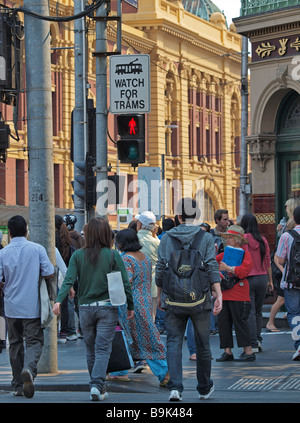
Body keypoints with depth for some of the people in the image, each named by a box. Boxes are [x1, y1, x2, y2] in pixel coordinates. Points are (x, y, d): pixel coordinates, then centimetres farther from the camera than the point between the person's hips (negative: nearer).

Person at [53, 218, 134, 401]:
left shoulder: (78, 255, 0)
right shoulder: (113, 255, -5)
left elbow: (69, 280, -12)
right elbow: (125, 283, -3)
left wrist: (59, 300, -17)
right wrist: (130, 306, 6)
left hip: (86, 308, 2)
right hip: (107, 308, -2)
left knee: (91, 350, 15)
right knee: (103, 349, -2)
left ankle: (98, 387, 23)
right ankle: (97, 385, -18)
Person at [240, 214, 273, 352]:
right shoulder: (263, 240, 4)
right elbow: (268, 262, 9)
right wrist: (270, 280, 17)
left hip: (248, 278, -4)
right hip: (262, 277, 4)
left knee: (250, 312, -1)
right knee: (258, 311, 16)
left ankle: (253, 344, -2)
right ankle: (258, 340, 14)